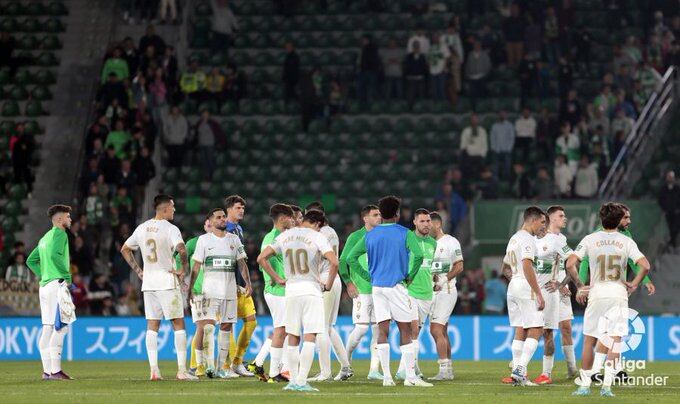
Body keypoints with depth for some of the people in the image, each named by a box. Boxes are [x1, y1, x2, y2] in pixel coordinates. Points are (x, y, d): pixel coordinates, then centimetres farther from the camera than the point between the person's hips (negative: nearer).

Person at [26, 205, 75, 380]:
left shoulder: (45, 238, 22)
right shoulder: (59, 234, -5)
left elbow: (30, 260, 25)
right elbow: (55, 254, -22)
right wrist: (67, 275, -14)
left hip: (45, 285, 9)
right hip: (57, 284, -9)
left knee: (47, 329, 7)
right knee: (60, 327, -12)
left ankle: (47, 370, 7)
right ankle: (55, 370, -18)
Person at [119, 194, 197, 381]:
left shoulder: (142, 228, 10)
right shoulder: (170, 229, -10)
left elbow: (125, 249, 19)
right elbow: (182, 249, -27)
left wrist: (138, 271, 18)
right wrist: (184, 269, -13)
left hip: (148, 282, 6)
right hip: (167, 281, -6)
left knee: (152, 326, 7)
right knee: (178, 324, 0)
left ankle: (154, 370, 1)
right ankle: (182, 370, -5)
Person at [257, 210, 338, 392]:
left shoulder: (284, 236, 9)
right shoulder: (316, 236, -4)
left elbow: (261, 258, 9)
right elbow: (334, 262, -16)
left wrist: (277, 279, 14)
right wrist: (328, 285, -3)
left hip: (291, 290, 4)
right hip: (311, 290, -4)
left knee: (293, 338, 11)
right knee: (309, 337, -5)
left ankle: (293, 381, 13)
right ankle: (302, 381, -12)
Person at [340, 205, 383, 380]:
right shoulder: (355, 237, -2)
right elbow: (343, 261, -1)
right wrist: (348, 282, -9)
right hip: (362, 290, -5)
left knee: (378, 329, 0)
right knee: (361, 327, -10)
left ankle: (374, 369, 3)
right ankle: (347, 357, 12)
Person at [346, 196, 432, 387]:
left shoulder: (370, 235, 8)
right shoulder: (405, 234, -3)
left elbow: (351, 258, 6)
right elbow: (418, 255, -18)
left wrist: (368, 276, 10)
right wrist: (410, 276, -4)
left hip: (377, 286, 4)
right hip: (397, 286, -4)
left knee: (382, 331, 4)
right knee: (405, 331, 1)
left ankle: (386, 377, 0)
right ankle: (410, 376, -3)